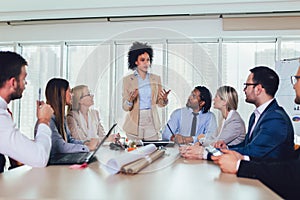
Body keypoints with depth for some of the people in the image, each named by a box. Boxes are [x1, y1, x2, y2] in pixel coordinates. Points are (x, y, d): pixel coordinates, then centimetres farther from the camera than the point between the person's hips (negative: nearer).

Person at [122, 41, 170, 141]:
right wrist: (130, 100, -21)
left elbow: (159, 103, 10)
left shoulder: (156, 78, 6)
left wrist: (164, 99, -11)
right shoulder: (127, 79, 0)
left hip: (151, 124, 2)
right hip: (134, 124, -1)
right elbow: (125, 107, 0)